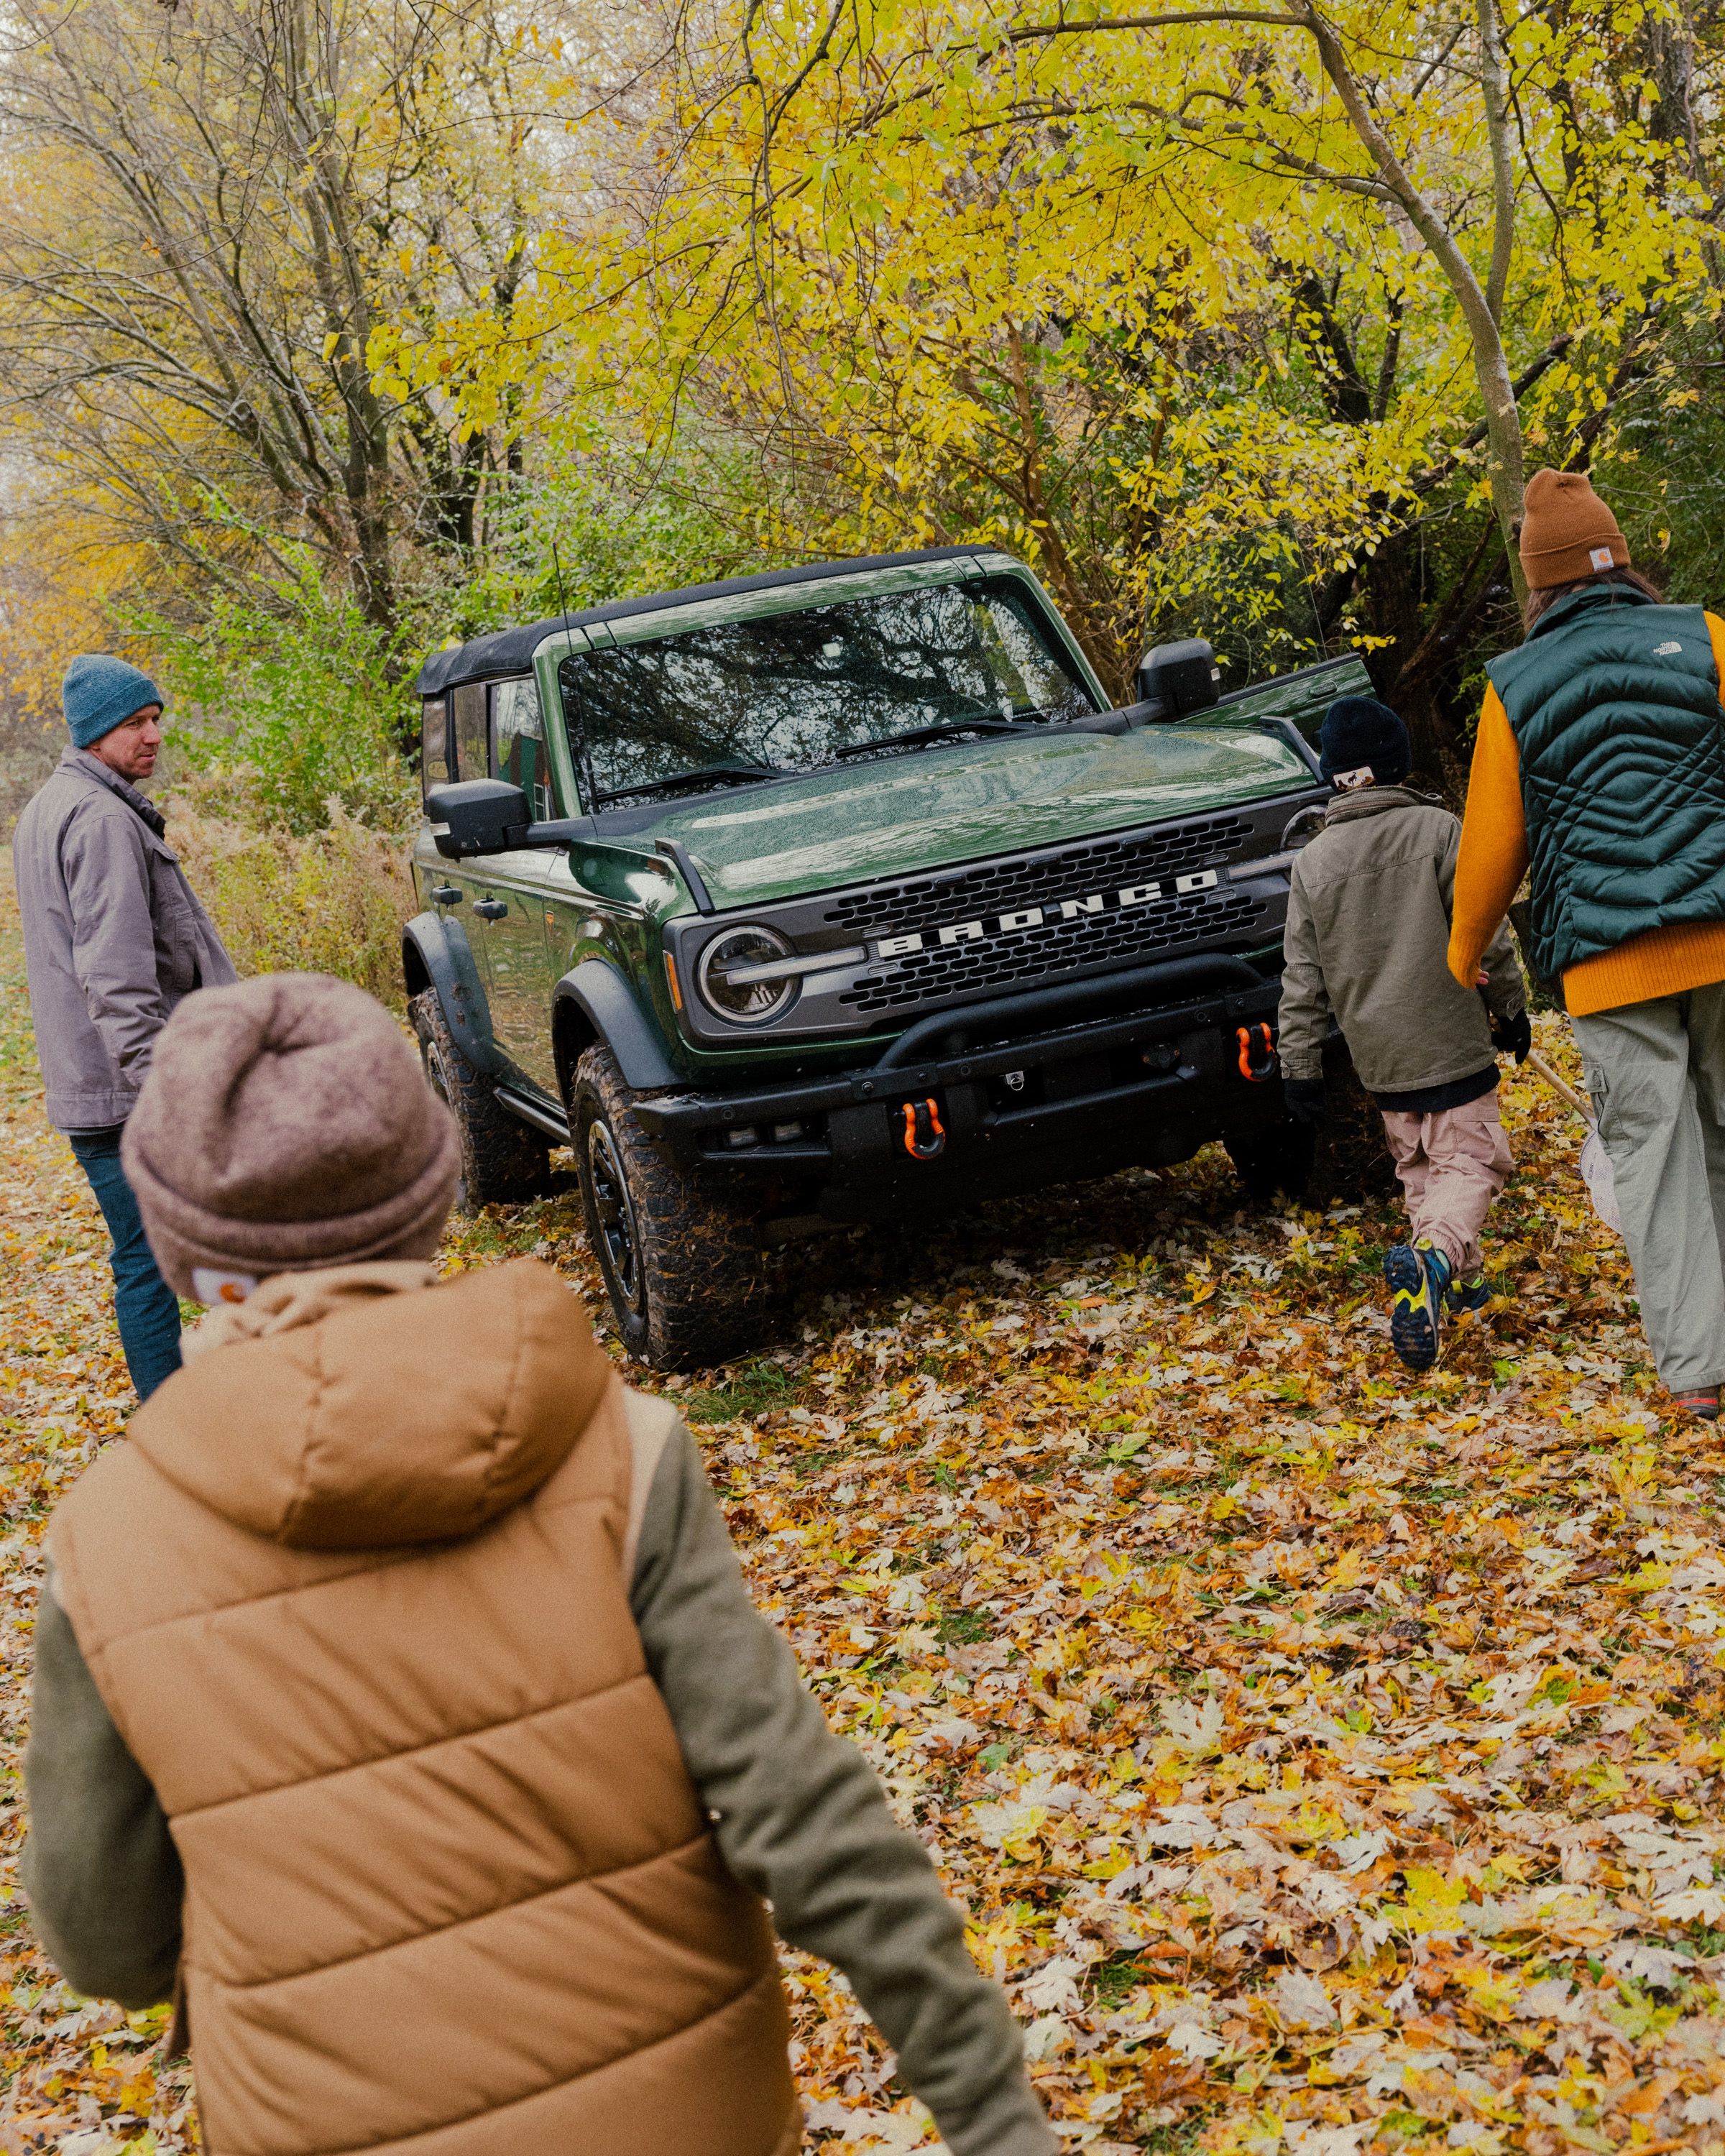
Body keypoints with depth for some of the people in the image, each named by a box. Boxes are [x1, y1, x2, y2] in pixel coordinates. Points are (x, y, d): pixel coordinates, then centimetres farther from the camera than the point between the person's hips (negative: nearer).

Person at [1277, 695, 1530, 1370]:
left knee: (1418, 1169, 19)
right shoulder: (1437, 829, -6)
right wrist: (1510, 1008, 8)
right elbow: (1485, 933, -5)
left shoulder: (1313, 860, 3)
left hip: (1379, 1057, 4)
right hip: (1451, 1040, -4)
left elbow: (1302, 978, 4)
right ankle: (1436, 1255, -28)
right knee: (1468, 1161, -3)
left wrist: (1299, 1066, 7)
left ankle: (1460, 1278, 20)